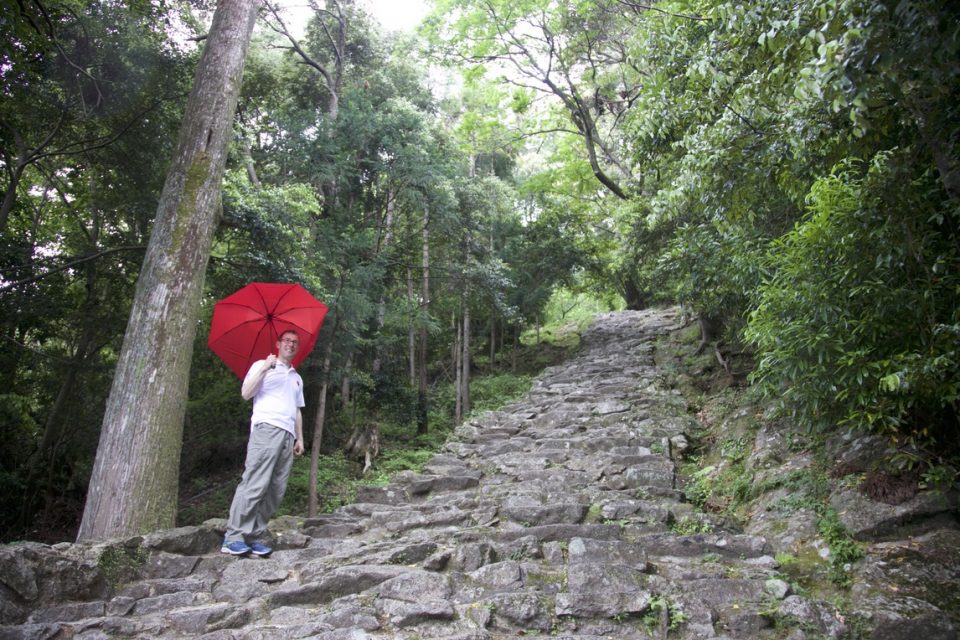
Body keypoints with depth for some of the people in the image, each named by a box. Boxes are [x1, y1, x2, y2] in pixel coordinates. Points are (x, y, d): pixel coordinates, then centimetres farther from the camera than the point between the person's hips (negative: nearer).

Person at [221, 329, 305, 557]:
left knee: (275, 490, -2)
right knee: (255, 483, -16)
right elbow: (246, 393, -3)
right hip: (266, 428, -6)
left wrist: (299, 438, 18)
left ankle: (255, 537, 0)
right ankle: (233, 538, -13)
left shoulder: (297, 378, 27)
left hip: (287, 435, 6)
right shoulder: (262, 365, 10)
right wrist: (264, 368, -9)